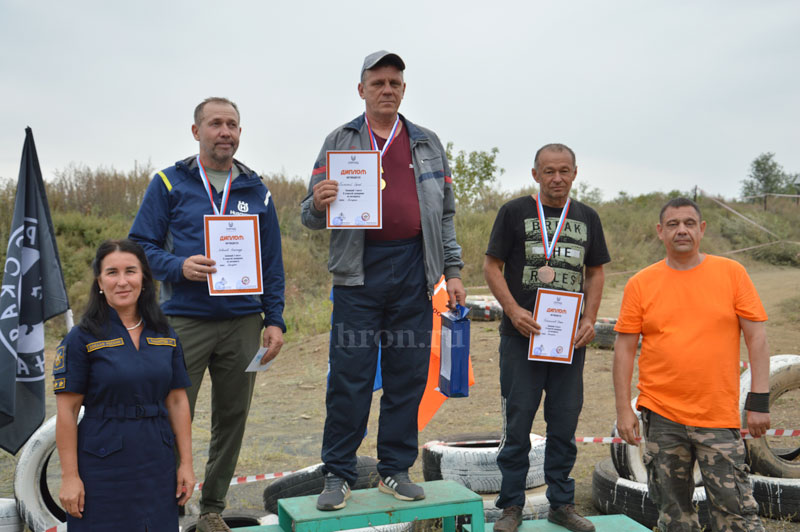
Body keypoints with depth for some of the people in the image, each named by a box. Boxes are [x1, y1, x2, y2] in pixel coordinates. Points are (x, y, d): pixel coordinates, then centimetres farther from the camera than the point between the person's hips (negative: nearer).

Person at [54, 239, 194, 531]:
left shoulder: (165, 336, 5)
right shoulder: (82, 338, -7)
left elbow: (177, 401, 6)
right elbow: (67, 411, -8)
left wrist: (186, 463, 3)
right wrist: (70, 477, -10)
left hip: (157, 468, 4)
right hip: (103, 470, -3)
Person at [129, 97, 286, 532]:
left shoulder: (256, 191, 10)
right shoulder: (169, 184, 3)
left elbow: (272, 263, 11)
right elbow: (140, 245, 2)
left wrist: (274, 319, 4)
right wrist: (179, 267, -17)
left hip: (242, 324, 3)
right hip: (184, 321, -3)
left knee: (232, 419, 9)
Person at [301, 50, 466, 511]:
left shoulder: (428, 144, 15)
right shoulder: (340, 142, 8)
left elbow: (445, 213, 16)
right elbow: (311, 217, 6)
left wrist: (453, 270, 8)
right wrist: (318, 204, -18)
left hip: (413, 274, 2)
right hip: (359, 273, -2)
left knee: (408, 377, 6)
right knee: (349, 378, -1)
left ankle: (396, 470, 20)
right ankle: (339, 476, 12)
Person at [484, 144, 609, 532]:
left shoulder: (587, 218, 12)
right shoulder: (515, 212, 1)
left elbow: (595, 273, 14)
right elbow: (492, 266, 0)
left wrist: (589, 319, 0)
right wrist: (513, 310, -13)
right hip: (522, 335, -3)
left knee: (564, 426, 9)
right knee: (517, 423, 1)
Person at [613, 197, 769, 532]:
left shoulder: (731, 273, 1)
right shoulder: (640, 284, 2)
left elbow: (756, 337, 1)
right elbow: (624, 349, 3)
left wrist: (759, 401, -5)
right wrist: (623, 410, -1)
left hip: (719, 415, -1)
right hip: (661, 416, 1)